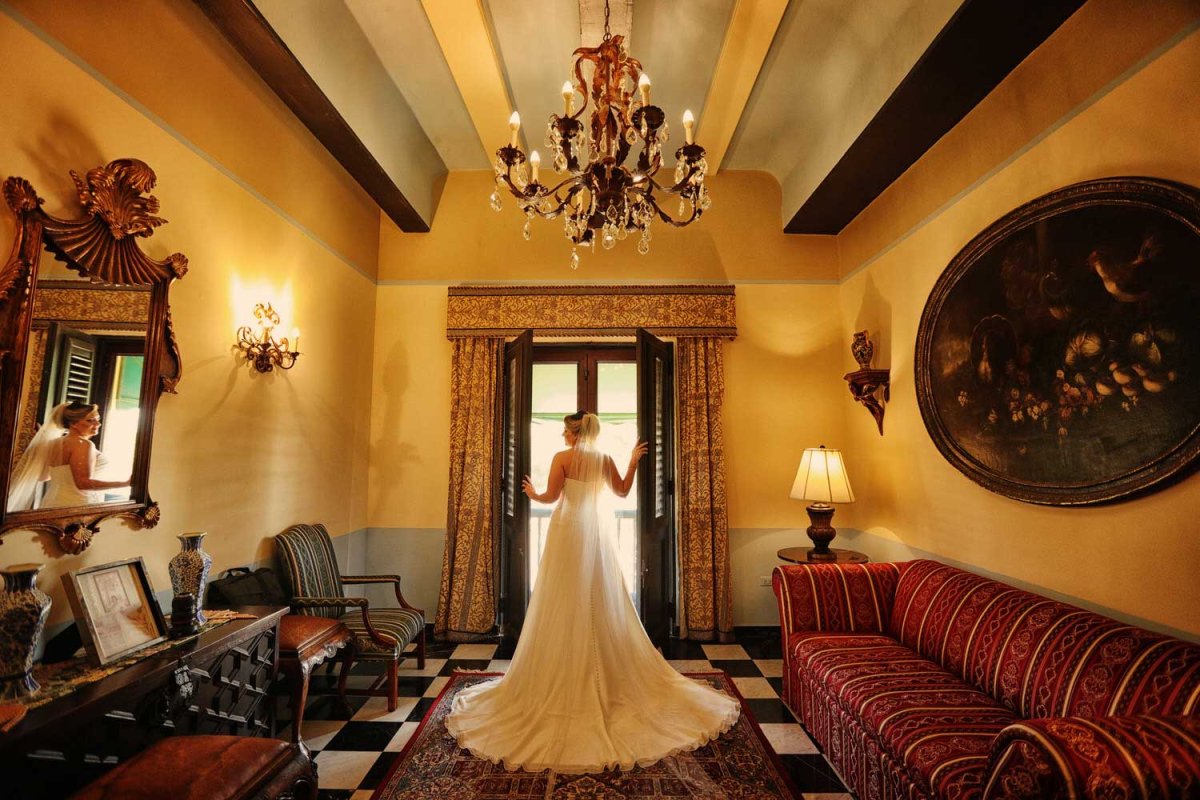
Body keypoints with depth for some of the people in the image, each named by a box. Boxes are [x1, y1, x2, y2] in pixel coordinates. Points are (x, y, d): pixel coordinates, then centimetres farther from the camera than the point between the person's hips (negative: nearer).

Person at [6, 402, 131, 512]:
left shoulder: (54, 443, 12)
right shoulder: (82, 444, -15)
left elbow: (42, 476, 20)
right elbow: (83, 483, -24)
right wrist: (125, 483, -26)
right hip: (76, 506, -9)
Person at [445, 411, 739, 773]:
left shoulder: (562, 458, -10)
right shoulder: (605, 460, 2)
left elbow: (551, 497, -11)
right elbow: (622, 491, 11)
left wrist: (533, 494, 10)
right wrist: (633, 462, 21)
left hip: (566, 533, -4)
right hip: (595, 535, 4)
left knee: (566, 608, 4)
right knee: (603, 606, 13)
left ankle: (565, 680, 13)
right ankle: (613, 674, 23)